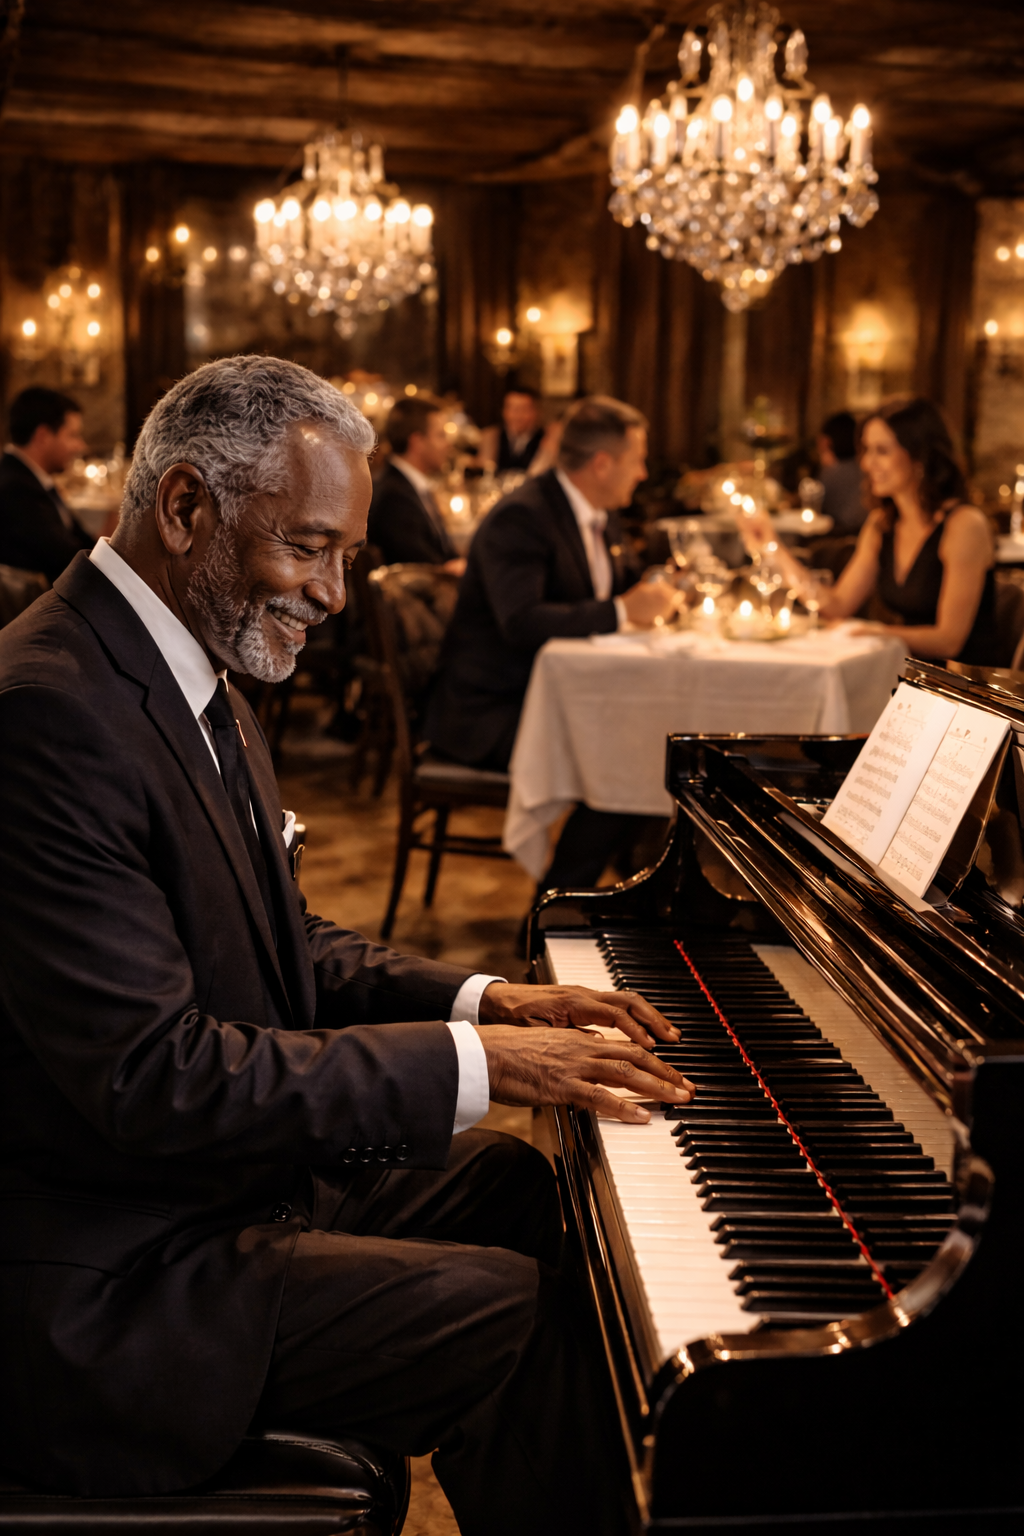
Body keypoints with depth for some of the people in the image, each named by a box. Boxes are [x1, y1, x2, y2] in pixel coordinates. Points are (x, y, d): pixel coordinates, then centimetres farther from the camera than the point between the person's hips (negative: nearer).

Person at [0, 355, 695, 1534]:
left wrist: (481, 1001, -1)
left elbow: (285, 952, 14)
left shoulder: (192, 682, 8)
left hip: (233, 1165, 10)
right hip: (109, 1278, -10)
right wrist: (473, 1063, -24)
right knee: (525, 1314, -15)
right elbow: (154, 1075, -29)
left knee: (527, 1185, 15)